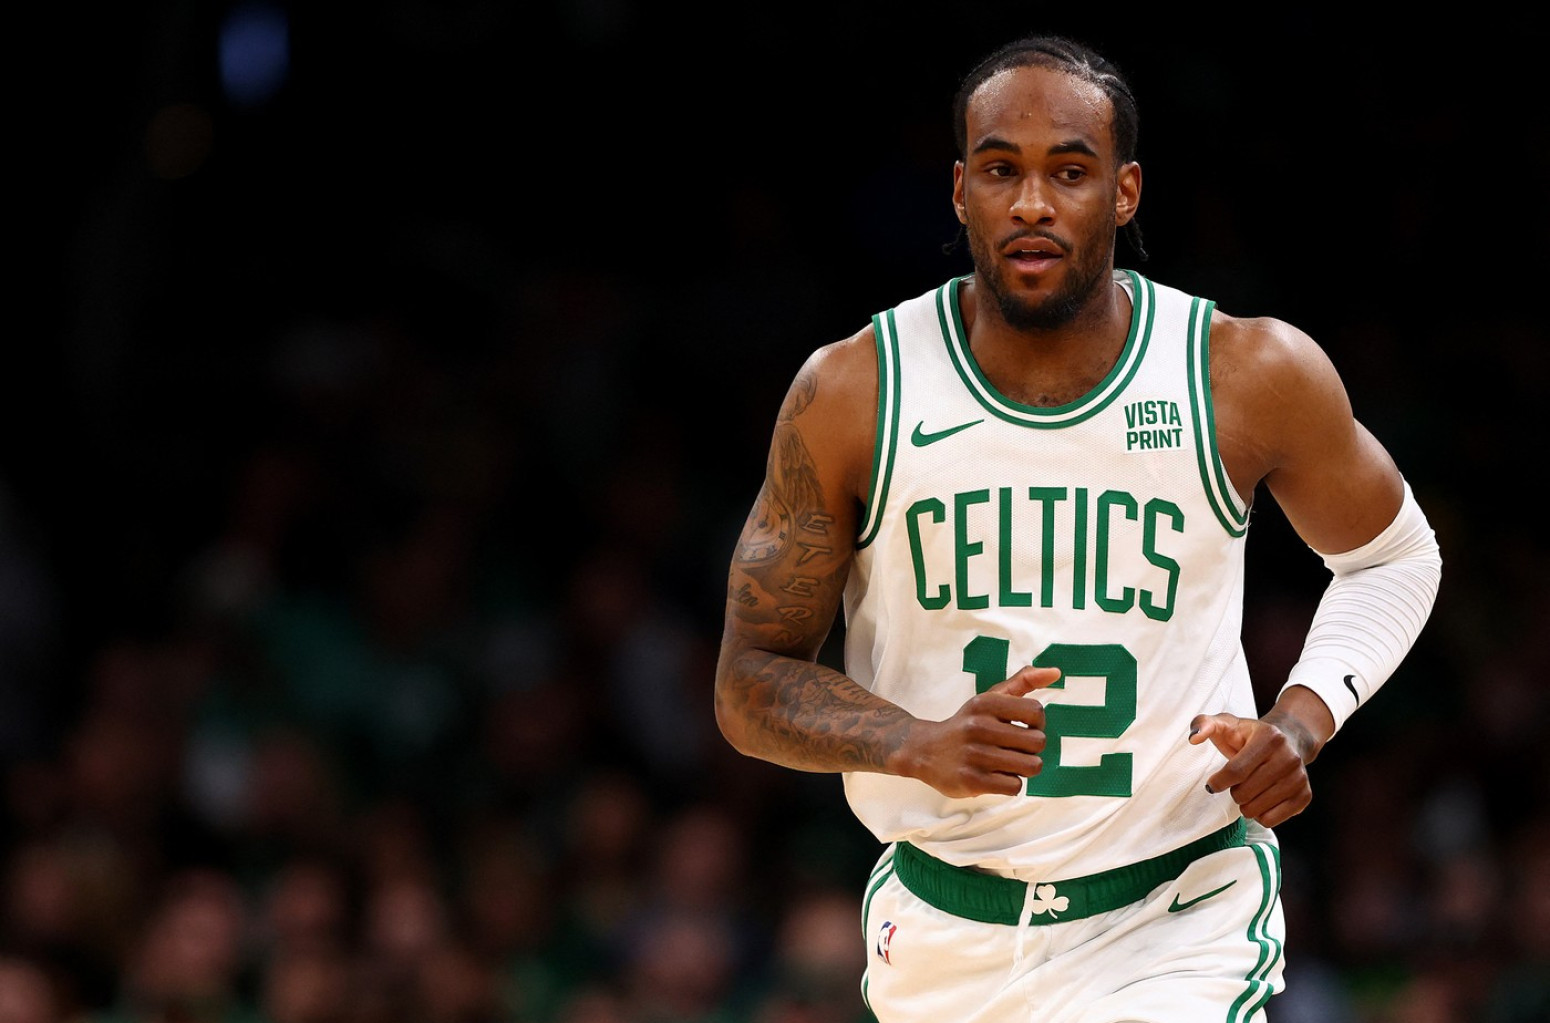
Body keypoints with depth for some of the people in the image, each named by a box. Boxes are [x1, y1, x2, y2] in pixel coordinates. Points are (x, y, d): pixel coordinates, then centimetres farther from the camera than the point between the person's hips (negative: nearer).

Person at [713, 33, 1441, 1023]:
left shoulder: (1252, 376, -6)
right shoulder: (852, 394, -6)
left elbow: (1393, 558, 13)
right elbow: (751, 682, -2)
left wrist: (1306, 716, -6)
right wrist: (923, 747, -22)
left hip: (1178, 931, -2)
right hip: (941, 934, 2)